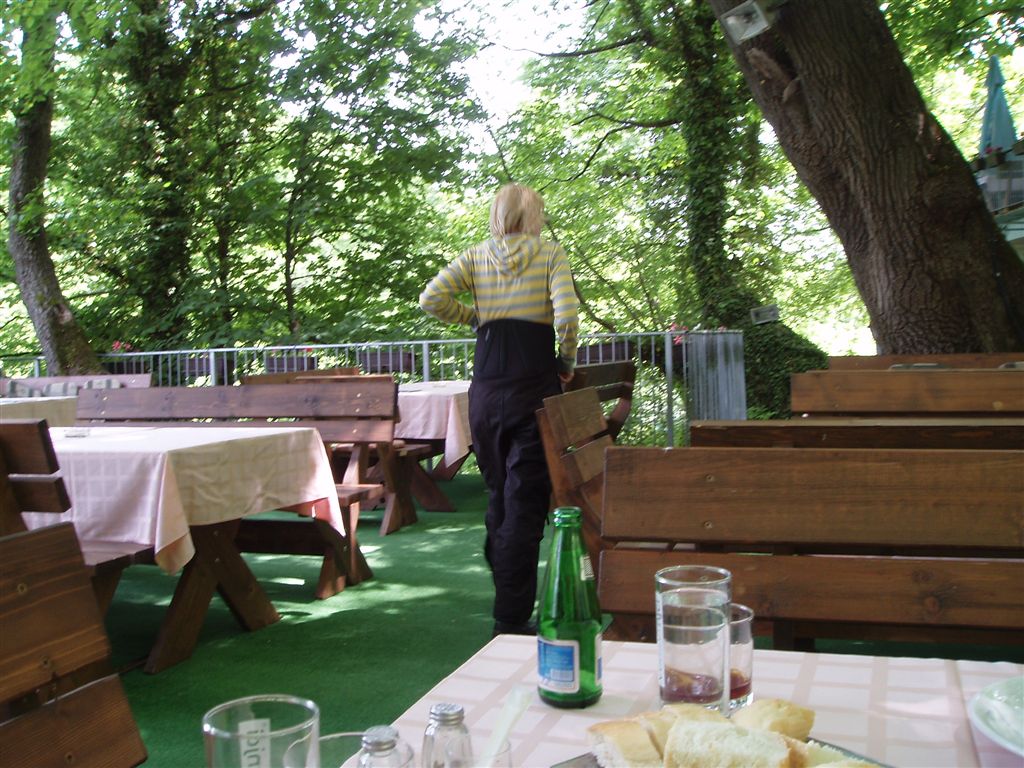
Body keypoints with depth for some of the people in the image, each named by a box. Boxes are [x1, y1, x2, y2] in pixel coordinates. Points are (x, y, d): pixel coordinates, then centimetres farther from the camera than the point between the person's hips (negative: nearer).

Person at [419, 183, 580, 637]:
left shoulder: (475, 257, 8)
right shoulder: (551, 255, 0)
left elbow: (431, 299, -5)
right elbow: (567, 316, -14)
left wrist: (474, 318, 10)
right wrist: (567, 362, 2)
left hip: (486, 390, 4)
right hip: (535, 386, -3)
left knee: (499, 492, 19)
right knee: (526, 499, -1)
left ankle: (503, 581, 30)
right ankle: (511, 617, 1)